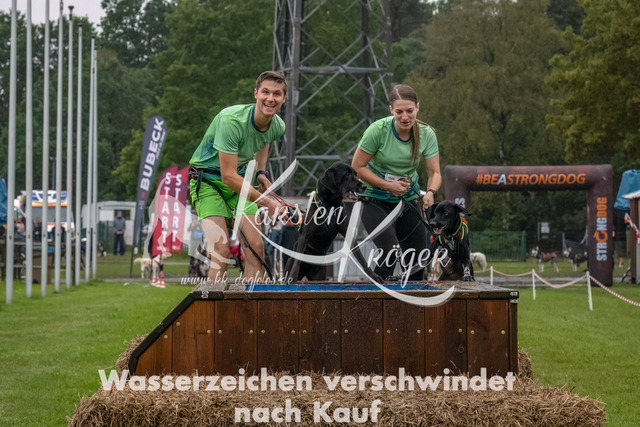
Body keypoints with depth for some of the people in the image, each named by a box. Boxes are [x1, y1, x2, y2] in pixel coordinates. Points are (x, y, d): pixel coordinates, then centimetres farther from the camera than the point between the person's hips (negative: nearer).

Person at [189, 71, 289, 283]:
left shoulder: (278, 127, -9)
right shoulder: (231, 120, -31)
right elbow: (228, 176, -29)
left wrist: (261, 172, 5)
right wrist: (265, 202, -28)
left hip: (239, 182, 6)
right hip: (207, 180, -6)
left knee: (256, 247, -8)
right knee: (221, 251, -20)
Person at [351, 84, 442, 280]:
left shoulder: (426, 134, -8)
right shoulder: (378, 130, -18)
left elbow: (434, 172, -7)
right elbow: (357, 166, -12)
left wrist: (431, 192, -29)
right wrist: (388, 186, -19)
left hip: (410, 200, 4)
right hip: (376, 200, -4)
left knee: (418, 260, 1)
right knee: (390, 253, -23)